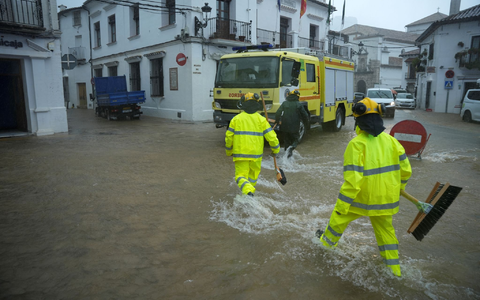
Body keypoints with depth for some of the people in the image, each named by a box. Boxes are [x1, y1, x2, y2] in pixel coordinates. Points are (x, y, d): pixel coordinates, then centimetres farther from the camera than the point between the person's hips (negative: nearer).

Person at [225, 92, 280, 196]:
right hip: (256, 154, 1)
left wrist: (229, 151, 18)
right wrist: (276, 149, 13)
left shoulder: (236, 119, 1)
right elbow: (271, 136, -4)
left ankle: (248, 191, -22)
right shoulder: (261, 119, -1)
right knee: (253, 174, 22)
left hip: (240, 154, -1)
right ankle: (250, 190, 33)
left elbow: (229, 137, 2)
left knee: (240, 175, 3)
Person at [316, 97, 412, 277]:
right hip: (386, 198, 5)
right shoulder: (390, 141, -3)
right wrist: (399, 187, 23)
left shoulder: (356, 144, -22)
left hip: (362, 198, -5)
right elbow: (405, 170, 3)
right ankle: (393, 267, 35)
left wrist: (341, 206, -17)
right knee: (385, 228, 25)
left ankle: (329, 241, 45)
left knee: (340, 217, 21)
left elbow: (352, 181, -25)